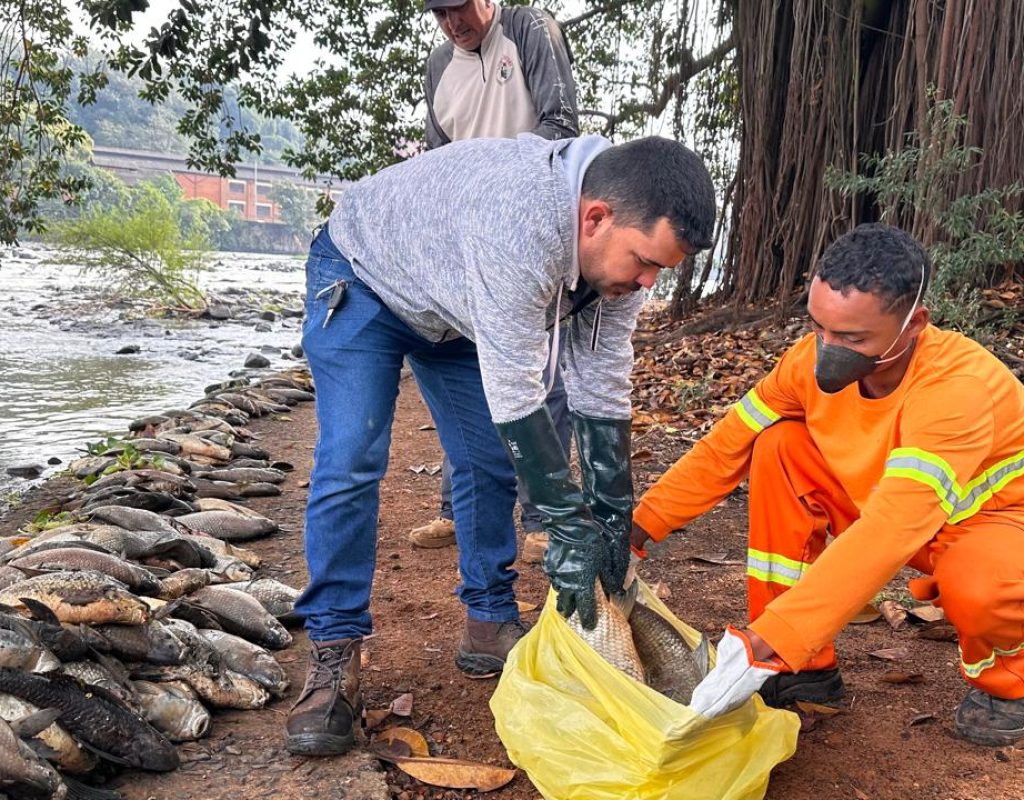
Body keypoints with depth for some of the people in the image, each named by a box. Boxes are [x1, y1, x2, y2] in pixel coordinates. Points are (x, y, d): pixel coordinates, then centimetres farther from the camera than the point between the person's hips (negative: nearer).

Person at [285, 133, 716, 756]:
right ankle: (334, 656, -7)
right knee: (350, 464, -17)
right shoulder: (521, 224, -44)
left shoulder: (621, 244, -19)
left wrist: (613, 518, -13)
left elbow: (603, 389, -13)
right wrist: (570, 523, -35)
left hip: (454, 307, 7)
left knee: (491, 461, 2)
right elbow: (513, 394, -40)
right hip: (363, 280, -7)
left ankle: (491, 626, 14)